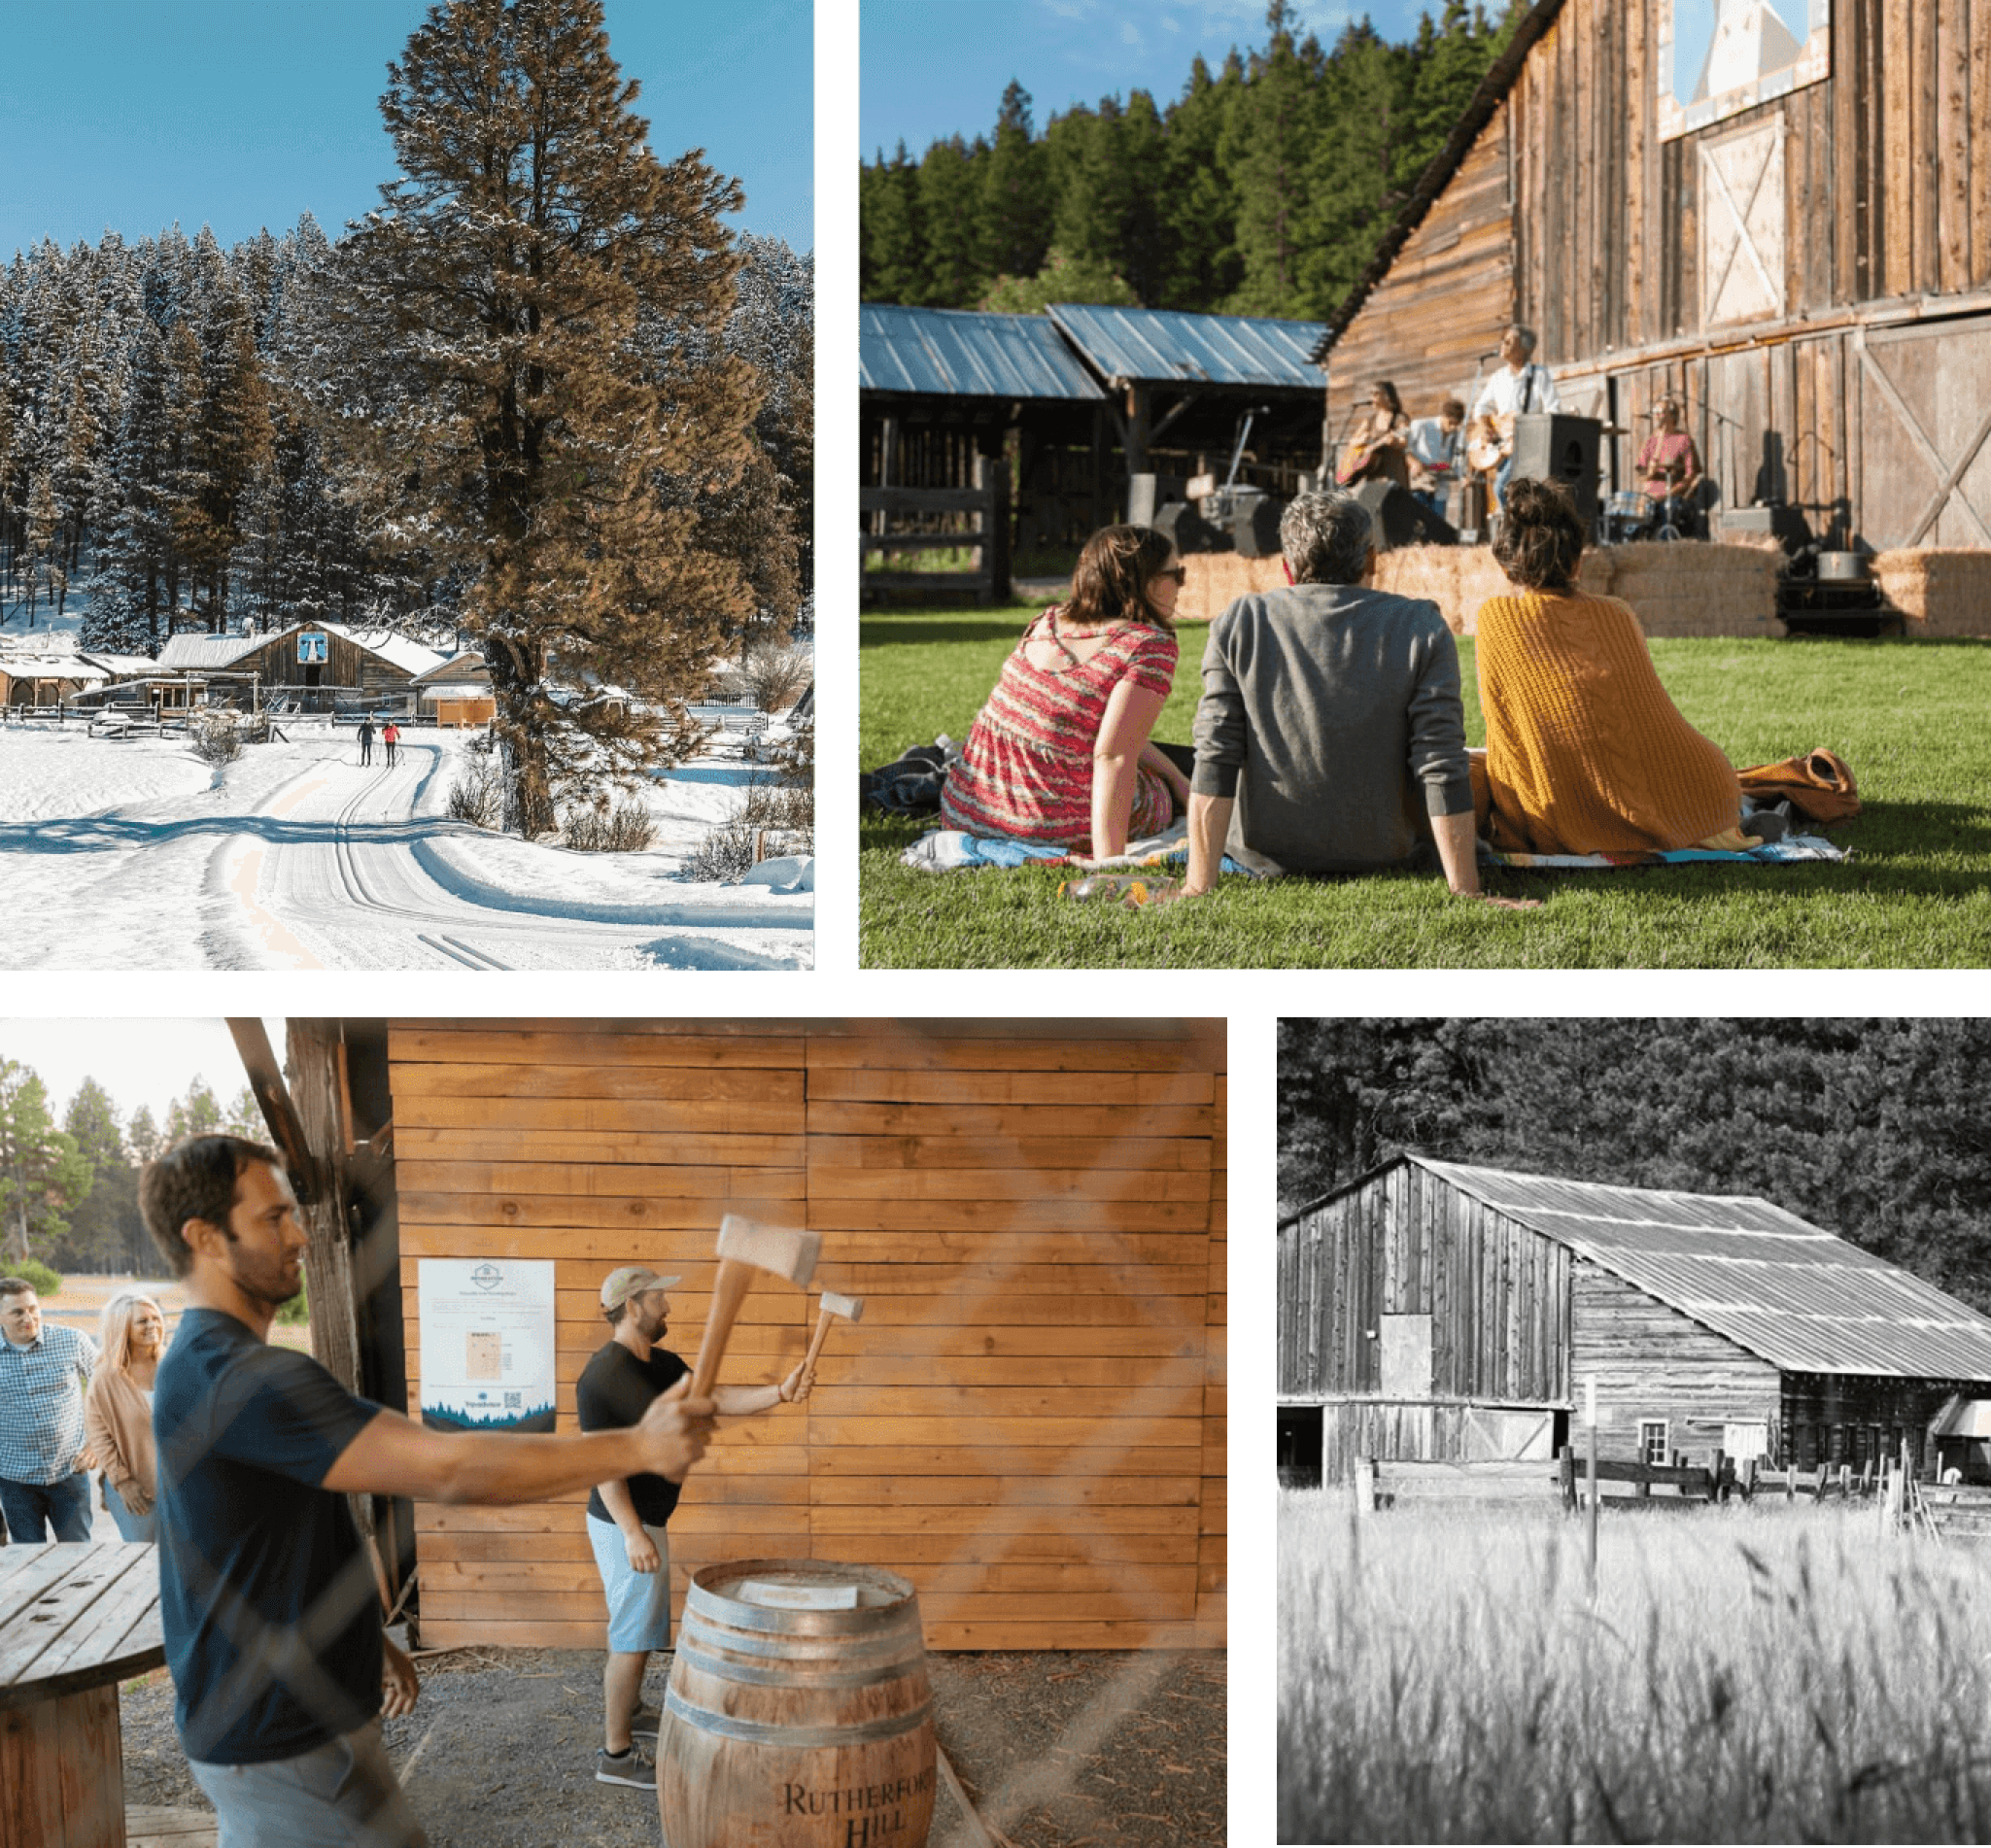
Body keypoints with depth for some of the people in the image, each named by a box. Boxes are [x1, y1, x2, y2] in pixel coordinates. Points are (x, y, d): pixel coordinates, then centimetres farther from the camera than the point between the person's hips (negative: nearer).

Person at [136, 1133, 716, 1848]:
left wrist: (366, 1637, 24)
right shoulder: (238, 1378, -25)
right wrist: (638, 1447, -25)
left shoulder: (201, 1366, 10)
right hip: (284, 1742, -10)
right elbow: (447, 1466, -29)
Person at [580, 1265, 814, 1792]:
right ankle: (616, 1754, 3)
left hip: (644, 1517, 10)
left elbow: (715, 1397, 1)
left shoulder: (661, 1365, 8)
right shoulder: (604, 1376, -21)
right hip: (624, 1522, -10)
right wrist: (632, 1532, -26)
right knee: (635, 1636, -4)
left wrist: (779, 1393, -14)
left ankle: (621, 1709, 40)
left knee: (635, 1625, 23)